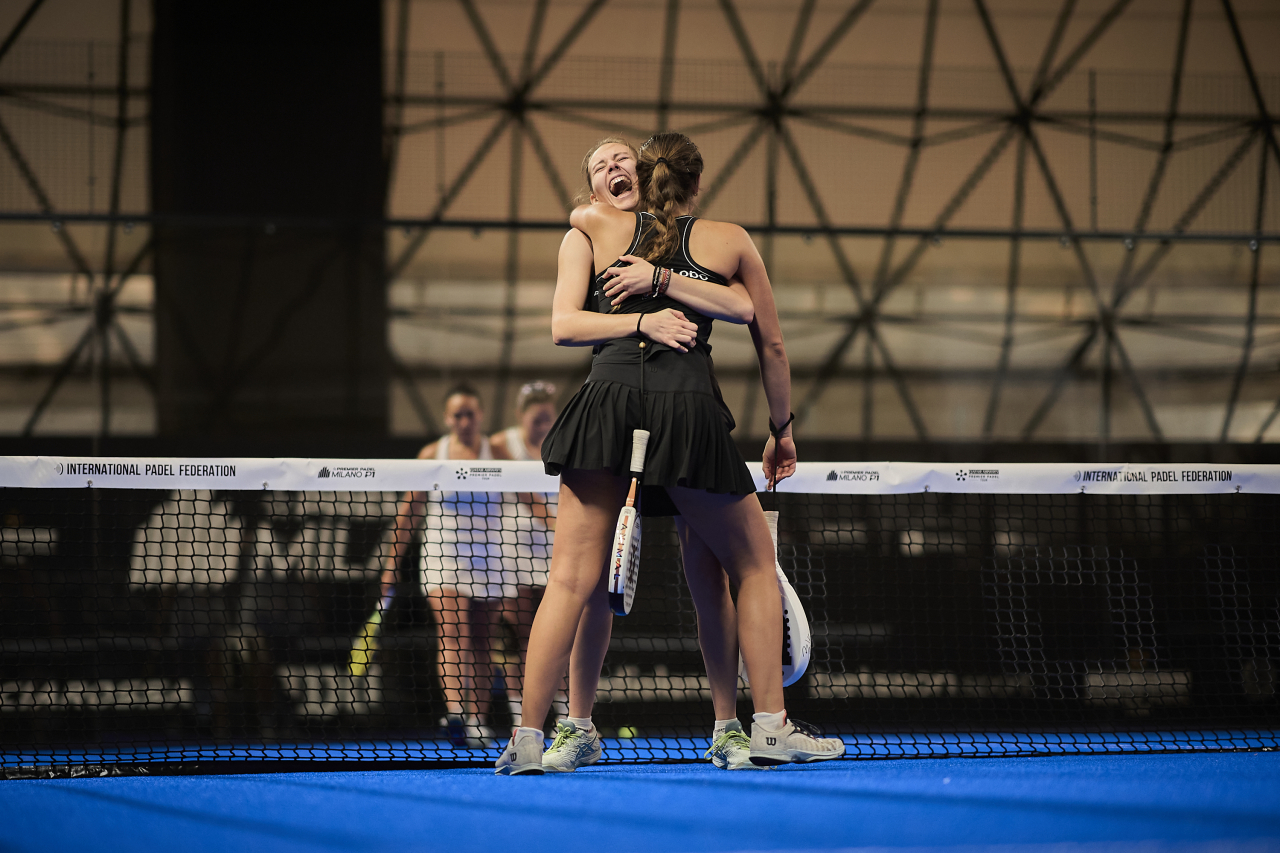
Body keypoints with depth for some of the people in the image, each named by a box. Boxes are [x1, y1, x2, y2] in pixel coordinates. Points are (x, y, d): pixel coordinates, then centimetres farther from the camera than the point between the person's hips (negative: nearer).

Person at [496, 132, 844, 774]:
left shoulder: (599, 229, 17)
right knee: (754, 565, 17)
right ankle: (771, 728, 15)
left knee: (571, 579, 1)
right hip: (689, 410, 0)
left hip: (607, 401, 0)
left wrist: (639, 321, 4)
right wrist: (781, 427, 31)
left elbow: (563, 326, 8)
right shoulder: (730, 240, 17)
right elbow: (771, 343, 22)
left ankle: (526, 738, -6)